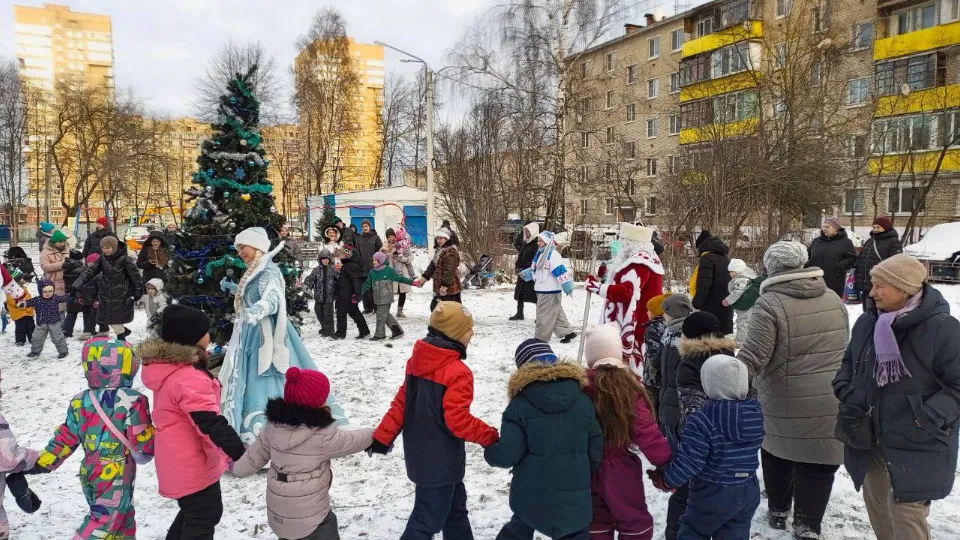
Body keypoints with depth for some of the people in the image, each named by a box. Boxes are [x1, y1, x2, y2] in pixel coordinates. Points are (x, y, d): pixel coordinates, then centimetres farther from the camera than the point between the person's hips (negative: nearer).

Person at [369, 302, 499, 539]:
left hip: (419, 454, 9)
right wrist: (491, 437, -14)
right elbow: (458, 421, -26)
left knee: (454, 506, 25)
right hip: (440, 461, -8)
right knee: (428, 520, 6)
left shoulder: (417, 361, 1)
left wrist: (383, 436, 5)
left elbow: (402, 402, 4)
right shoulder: (457, 372, -24)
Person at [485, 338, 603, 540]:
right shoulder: (583, 400, -1)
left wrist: (490, 451, 9)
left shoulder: (519, 404, -11)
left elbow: (507, 454, -14)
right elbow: (596, 449, 3)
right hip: (575, 498, 1)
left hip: (530, 496, -1)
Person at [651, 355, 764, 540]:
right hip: (748, 492, 6)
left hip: (713, 494, -5)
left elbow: (689, 461, -23)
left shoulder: (702, 420, -25)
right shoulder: (755, 412, -5)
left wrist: (666, 479, -7)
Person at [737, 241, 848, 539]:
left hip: (787, 403, -3)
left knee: (777, 452, 19)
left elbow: (751, 358, -21)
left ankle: (778, 511, 34)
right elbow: (843, 347, 18)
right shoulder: (833, 299, 6)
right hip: (831, 401, 4)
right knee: (818, 463, 11)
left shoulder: (770, 303, -15)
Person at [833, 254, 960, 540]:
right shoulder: (867, 323, 1)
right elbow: (849, 362, 17)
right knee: (877, 508, 21)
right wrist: (845, 392, 1)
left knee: (906, 515, -4)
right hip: (869, 439, 6)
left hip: (916, 446, -6)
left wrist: (929, 417, -21)